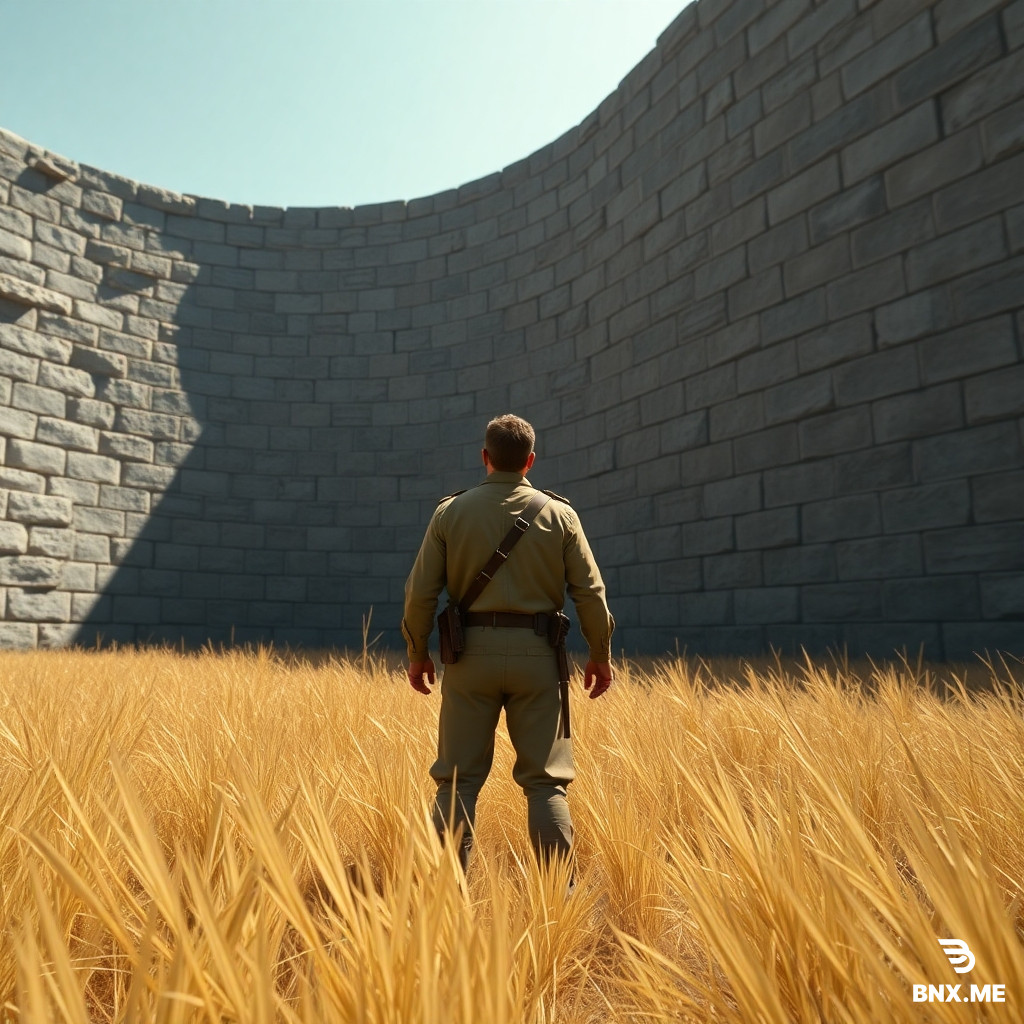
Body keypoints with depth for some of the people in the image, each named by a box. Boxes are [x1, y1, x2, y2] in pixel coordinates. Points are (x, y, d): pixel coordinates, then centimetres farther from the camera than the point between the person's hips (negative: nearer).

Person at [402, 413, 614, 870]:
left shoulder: (451, 511, 1)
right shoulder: (560, 514, 1)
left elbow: (420, 592, 0)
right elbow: (590, 592, 1)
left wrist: (417, 653, 12)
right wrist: (600, 655, 12)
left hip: (471, 650, 0)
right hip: (536, 652, 0)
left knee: (458, 778, 9)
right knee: (545, 781, 8)